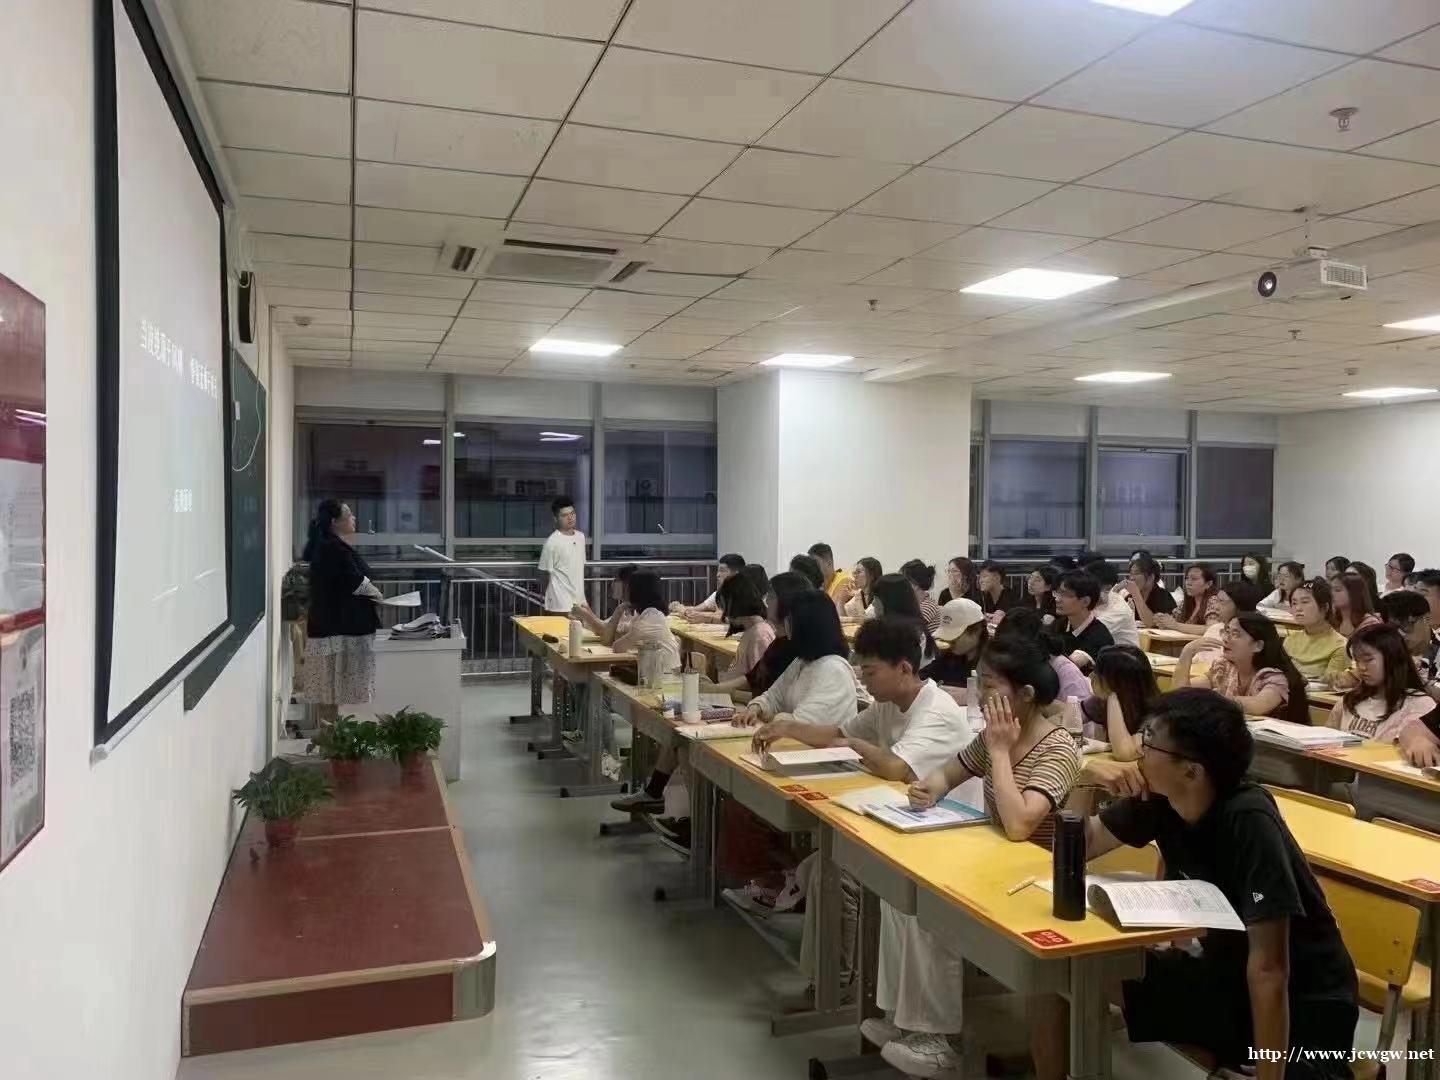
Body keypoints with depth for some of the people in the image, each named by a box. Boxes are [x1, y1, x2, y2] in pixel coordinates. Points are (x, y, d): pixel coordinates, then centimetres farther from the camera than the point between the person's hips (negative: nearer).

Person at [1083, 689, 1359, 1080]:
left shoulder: (1249, 822, -29)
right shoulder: (1159, 798, -10)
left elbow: (1269, 969, -30)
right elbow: (1081, 847, 2)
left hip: (1304, 999, -5)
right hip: (1225, 970, 6)